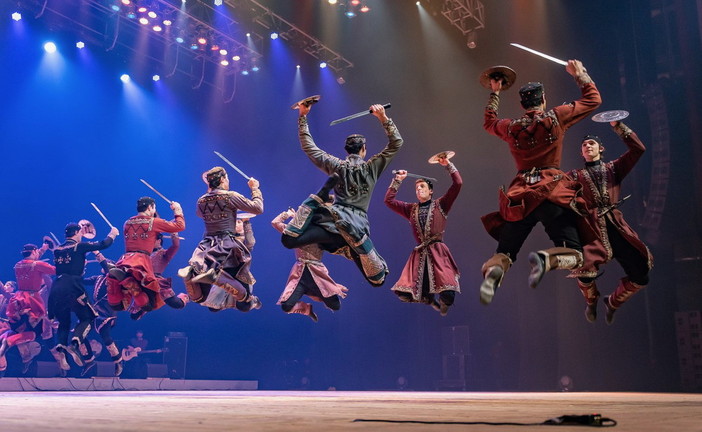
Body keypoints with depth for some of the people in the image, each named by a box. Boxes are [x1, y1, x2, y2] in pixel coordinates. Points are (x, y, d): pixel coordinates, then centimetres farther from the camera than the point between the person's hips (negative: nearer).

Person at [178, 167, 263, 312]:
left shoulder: (201, 201, 10)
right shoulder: (231, 196, -5)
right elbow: (258, 208, -2)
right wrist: (255, 189, 12)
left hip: (206, 246, 5)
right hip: (227, 246, -5)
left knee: (199, 298, 10)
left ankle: (191, 273, -24)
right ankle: (215, 275, -34)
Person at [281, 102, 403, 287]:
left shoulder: (337, 165, 10)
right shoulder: (371, 167, 7)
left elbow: (309, 146, 16)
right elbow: (396, 143, 14)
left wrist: (303, 116, 19)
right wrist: (383, 118, 7)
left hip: (337, 221, 0)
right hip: (359, 226, 0)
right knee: (377, 279, 10)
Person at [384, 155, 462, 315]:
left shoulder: (440, 205, 9)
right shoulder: (411, 209, 19)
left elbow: (458, 184, 0)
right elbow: (389, 200, 15)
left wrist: (448, 165, 1)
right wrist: (397, 180, 13)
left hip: (438, 252, -3)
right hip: (419, 254, 3)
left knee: (448, 294, -20)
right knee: (405, 293, -13)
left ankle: (444, 302, 21)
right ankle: (429, 299, 20)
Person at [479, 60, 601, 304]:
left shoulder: (510, 127, 10)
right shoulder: (555, 118, 4)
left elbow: (488, 122, 34)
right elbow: (593, 100, 18)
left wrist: (495, 94, 43)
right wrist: (579, 74, 31)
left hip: (520, 198, 3)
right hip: (553, 195, -2)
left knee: (504, 253, 9)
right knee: (575, 256, 1)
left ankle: (492, 270, -29)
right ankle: (546, 259, -34)